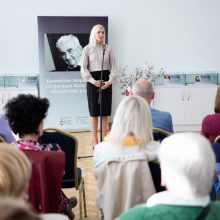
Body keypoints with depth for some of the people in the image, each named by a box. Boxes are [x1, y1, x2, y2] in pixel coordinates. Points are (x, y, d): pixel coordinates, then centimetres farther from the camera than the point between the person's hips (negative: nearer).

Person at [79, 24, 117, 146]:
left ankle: (104, 138, 15)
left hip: (106, 81, 2)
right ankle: (95, 139, 11)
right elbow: (83, 68, -4)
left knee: (105, 111, 6)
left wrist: (110, 81, -8)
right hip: (93, 81, -2)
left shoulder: (108, 49, 4)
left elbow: (113, 67, 6)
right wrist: (93, 81, -12)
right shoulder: (88, 49, -2)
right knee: (94, 111, 2)